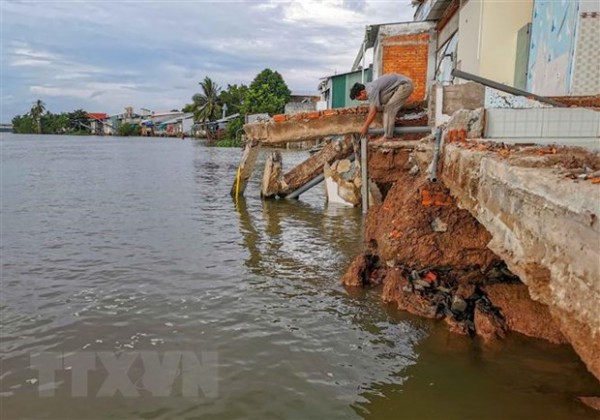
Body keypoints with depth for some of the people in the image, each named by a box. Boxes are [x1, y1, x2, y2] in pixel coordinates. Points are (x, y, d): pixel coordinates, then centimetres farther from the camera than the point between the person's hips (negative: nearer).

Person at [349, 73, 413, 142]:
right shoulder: (369, 90, 7)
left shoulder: (372, 91, -23)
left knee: (389, 108, -14)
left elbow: (373, 112, -22)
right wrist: (366, 126, 16)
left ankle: (387, 136, -11)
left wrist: (365, 127, -14)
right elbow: (371, 111, 15)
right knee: (386, 108, 13)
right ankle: (389, 133, 17)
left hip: (405, 85, -10)